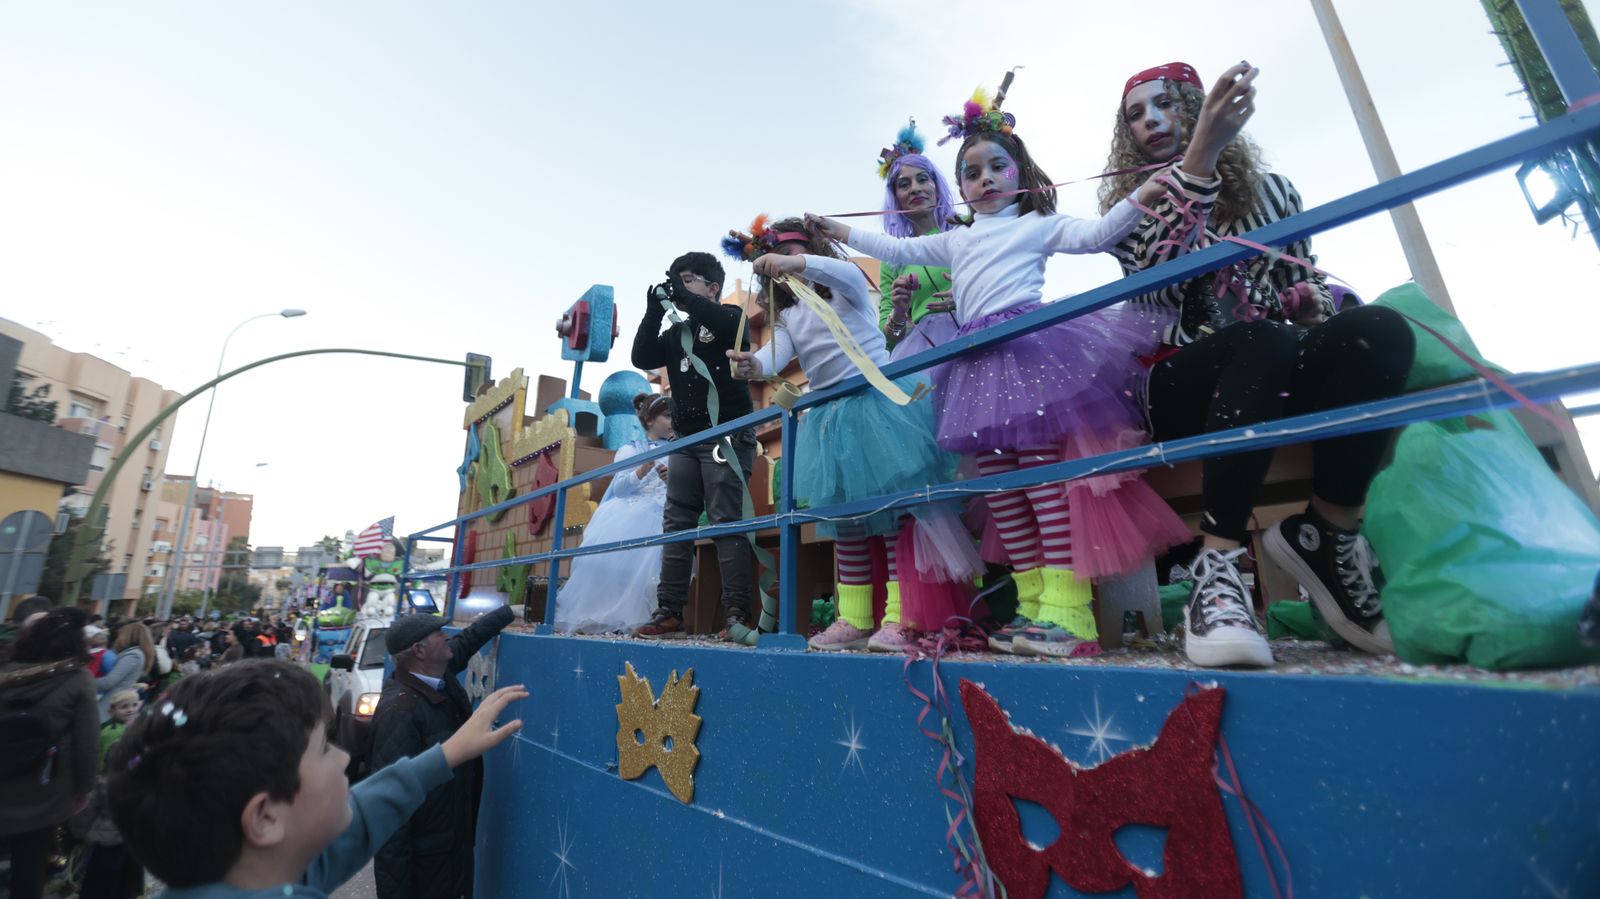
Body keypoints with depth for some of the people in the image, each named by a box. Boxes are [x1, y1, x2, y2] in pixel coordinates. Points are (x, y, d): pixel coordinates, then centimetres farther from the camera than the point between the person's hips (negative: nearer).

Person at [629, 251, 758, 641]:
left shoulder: (729, 317, 7)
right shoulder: (676, 332, 23)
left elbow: (728, 324, -17)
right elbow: (642, 359, 11)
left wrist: (683, 296, -10)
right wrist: (654, 312, 2)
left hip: (726, 436, -6)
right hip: (686, 441, 7)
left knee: (727, 523, -11)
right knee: (677, 524, 3)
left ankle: (737, 614, -8)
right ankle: (669, 611, 9)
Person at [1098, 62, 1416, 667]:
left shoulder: (1268, 190, 20)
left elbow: (1299, 283, 20)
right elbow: (1154, 278, -13)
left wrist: (1310, 296, -5)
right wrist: (1201, 154, -23)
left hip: (1276, 371, 4)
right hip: (1187, 383, -3)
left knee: (1381, 330, -26)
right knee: (1263, 342, -35)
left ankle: (1325, 534, -20)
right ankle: (1218, 568, -38)